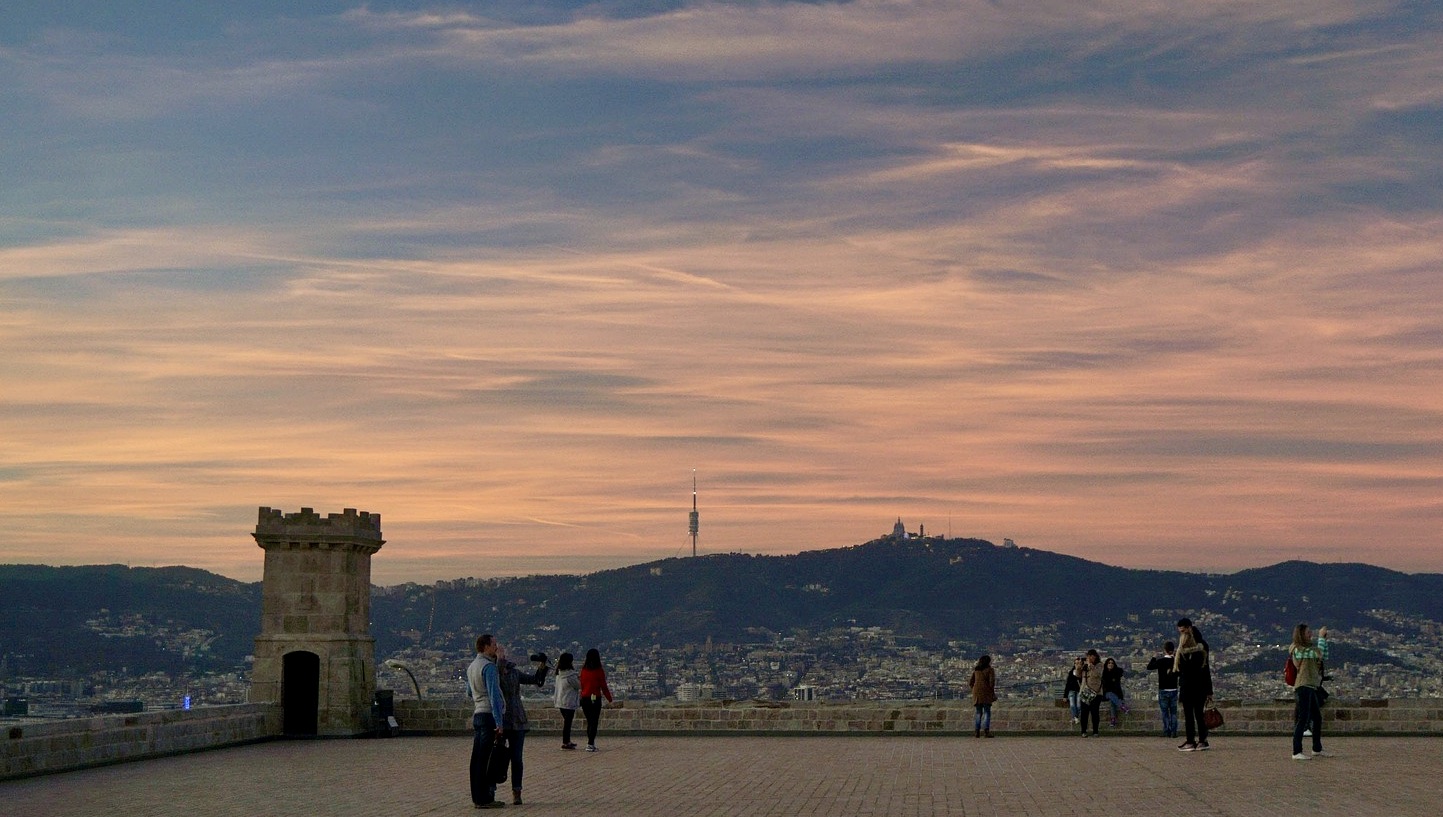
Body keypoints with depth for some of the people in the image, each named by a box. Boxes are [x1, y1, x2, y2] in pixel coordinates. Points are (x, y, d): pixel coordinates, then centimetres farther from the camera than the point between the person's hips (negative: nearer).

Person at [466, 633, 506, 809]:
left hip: (477, 714, 9)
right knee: (488, 759, -8)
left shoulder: (471, 667, 15)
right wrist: (499, 723, -21)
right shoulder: (488, 667, -13)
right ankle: (485, 798, -8)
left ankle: (477, 796, 14)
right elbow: (494, 695, -19)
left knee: (477, 758, 10)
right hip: (490, 715, -9)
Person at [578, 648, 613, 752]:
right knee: (594, 722, -1)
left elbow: (581, 685, 6)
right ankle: (590, 744, -8)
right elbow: (603, 686, -7)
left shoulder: (584, 670, 2)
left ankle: (591, 743, 19)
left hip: (585, 698, 4)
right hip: (595, 698, -4)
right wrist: (609, 699, 4)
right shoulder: (599, 671, -10)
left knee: (589, 722, 15)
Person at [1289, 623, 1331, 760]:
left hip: (1311, 687, 10)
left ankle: (1317, 749, 30)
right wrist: (1321, 637, -6)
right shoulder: (1297, 649, -10)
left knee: (1317, 718, 17)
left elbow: (1324, 657, 21)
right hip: (1303, 686, -10)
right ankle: (1297, 752, -19)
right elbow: (1319, 654, -16)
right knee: (1303, 719, -15)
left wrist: (1324, 640, 13)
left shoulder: (1307, 649, 20)